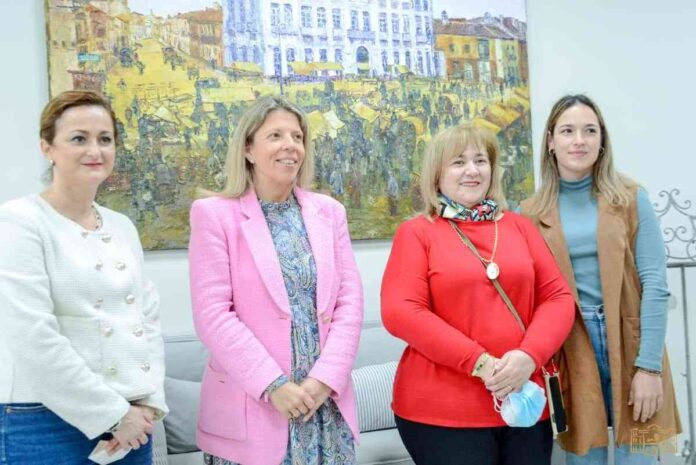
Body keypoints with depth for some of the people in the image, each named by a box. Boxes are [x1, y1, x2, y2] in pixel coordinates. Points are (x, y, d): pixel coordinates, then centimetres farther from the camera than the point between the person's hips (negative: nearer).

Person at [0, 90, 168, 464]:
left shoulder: (122, 226, 11)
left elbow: (149, 317, 11)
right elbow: (33, 338, -17)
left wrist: (149, 402, -3)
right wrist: (112, 413, -15)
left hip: (131, 420, 6)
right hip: (47, 423, -6)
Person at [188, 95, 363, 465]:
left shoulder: (329, 211, 9)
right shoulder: (215, 214, -3)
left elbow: (350, 302, 4)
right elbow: (212, 314, -10)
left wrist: (324, 380, -8)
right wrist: (273, 385, -15)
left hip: (327, 403, 4)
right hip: (251, 407, -3)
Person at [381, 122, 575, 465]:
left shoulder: (518, 226, 12)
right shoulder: (416, 232, 1)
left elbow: (558, 296, 7)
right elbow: (400, 312, -11)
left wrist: (529, 355, -11)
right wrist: (479, 362, -16)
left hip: (523, 402, 4)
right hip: (442, 410, -4)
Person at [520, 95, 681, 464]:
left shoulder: (630, 198, 0)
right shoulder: (531, 212, 2)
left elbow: (654, 283, -5)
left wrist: (649, 365, -11)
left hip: (629, 345, 0)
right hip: (570, 354, 1)